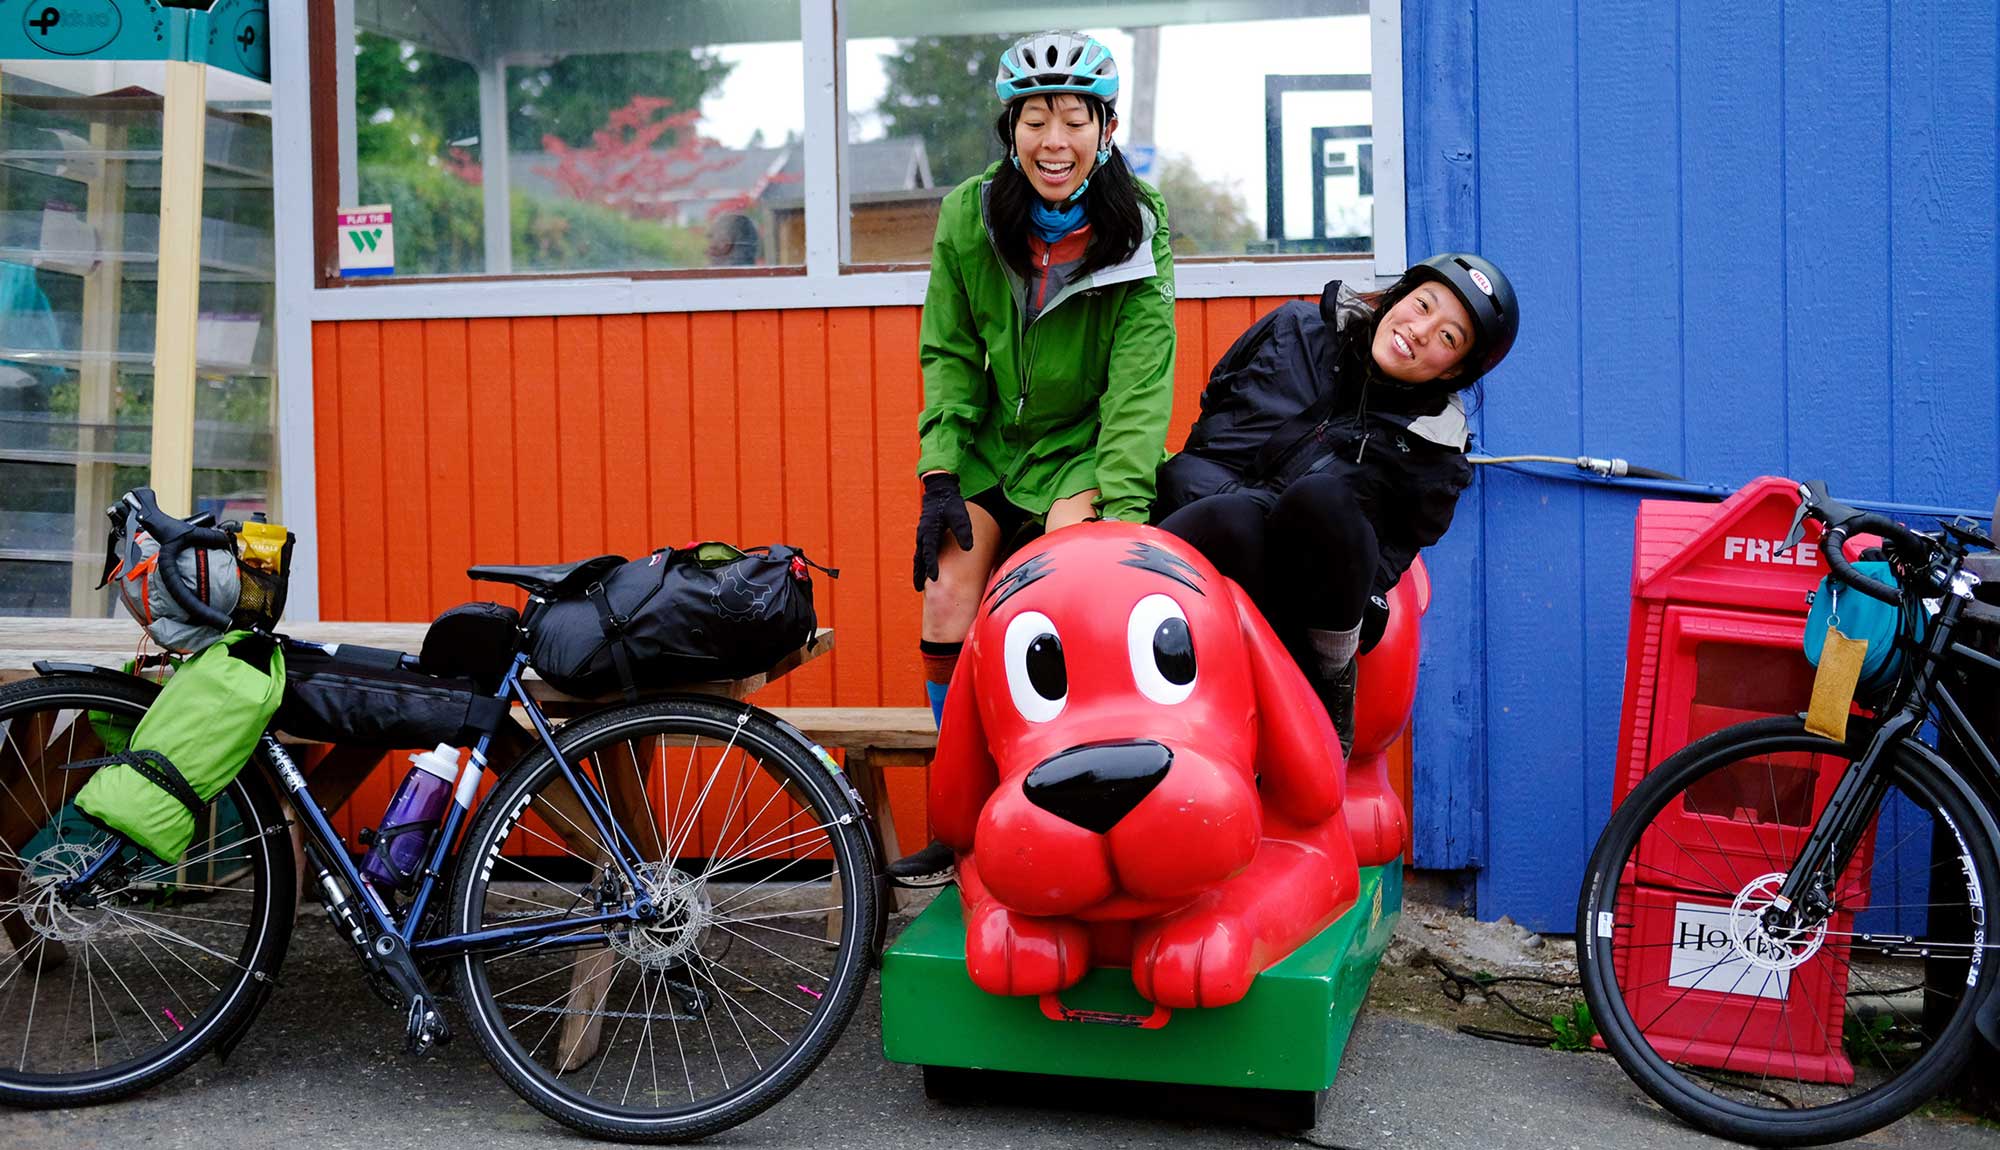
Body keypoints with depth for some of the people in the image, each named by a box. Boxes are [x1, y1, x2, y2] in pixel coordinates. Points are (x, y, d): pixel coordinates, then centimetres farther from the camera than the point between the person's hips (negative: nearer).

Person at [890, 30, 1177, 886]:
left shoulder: (1136, 228, -14)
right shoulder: (968, 216, -7)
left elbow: (1138, 384, -19)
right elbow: (948, 355, -1)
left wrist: (1121, 508, -29)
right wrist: (939, 476, -10)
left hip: (1083, 447, -3)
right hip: (988, 448, 3)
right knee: (947, 597, -11)